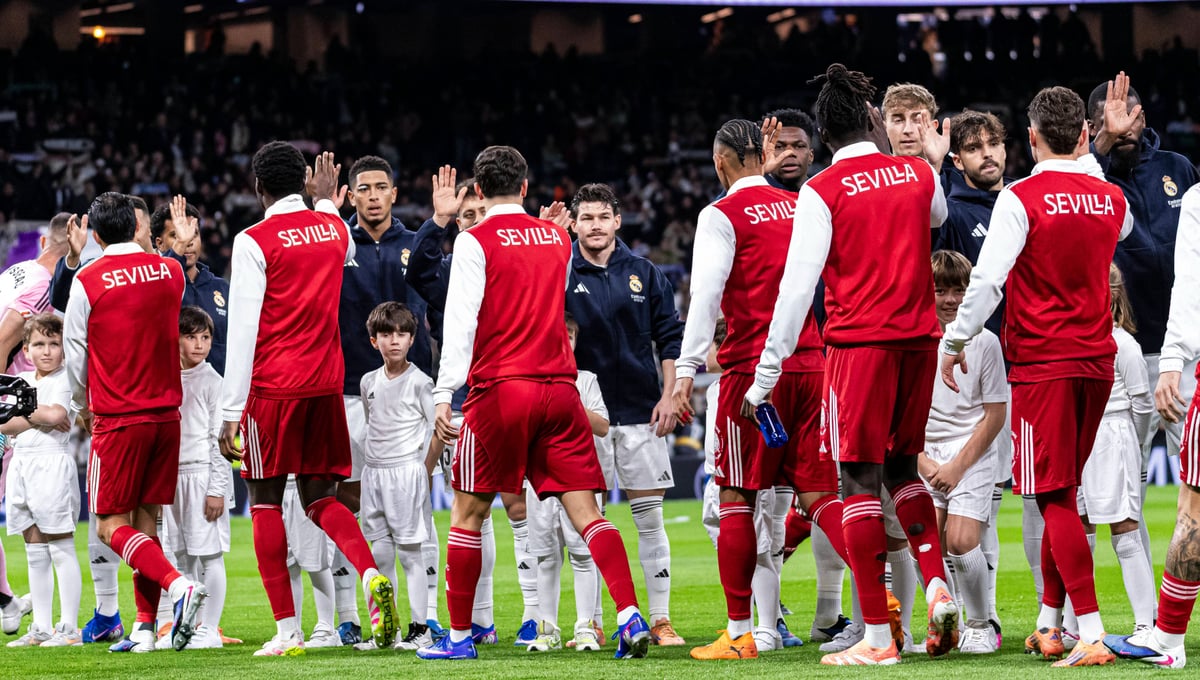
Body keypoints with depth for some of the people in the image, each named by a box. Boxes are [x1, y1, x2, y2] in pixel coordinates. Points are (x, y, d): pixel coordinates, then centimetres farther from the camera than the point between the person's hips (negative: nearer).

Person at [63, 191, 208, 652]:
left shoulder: (87, 281, -10)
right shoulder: (170, 272, 3)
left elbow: (75, 353, 0)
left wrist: (83, 406, 16)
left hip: (118, 419, -5)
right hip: (166, 413, 5)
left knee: (112, 526, -1)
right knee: (145, 522, 12)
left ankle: (178, 585, -23)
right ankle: (145, 628, 8)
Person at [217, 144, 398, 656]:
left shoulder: (254, 242, -9)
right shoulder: (333, 228, 8)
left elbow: (242, 331, -11)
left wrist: (231, 411, -9)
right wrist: (327, 201, 45)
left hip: (272, 387, -5)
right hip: (326, 383, 5)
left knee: (266, 502, 5)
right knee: (320, 498, 12)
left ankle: (287, 630, 1)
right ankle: (371, 575, -17)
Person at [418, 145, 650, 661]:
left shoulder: (475, 241, -3)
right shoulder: (556, 237, 13)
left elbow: (460, 322, -11)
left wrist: (444, 395, -13)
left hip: (500, 388, -4)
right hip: (560, 387, 4)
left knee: (468, 513, 7)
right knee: (585, 511, 0)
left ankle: (459, 636, 9)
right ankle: (630, 616, -16)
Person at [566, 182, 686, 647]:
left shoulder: (644, 274, 7)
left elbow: (670, 338, 9)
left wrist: (668, 396, 0)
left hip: (640, 412, 1)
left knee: (650, 517, 1)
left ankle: (660, 620, 6)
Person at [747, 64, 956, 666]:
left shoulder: (822, 192, -6)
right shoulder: (920, 174, 7)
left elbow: (797, 287, -10)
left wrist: (765, 377, -6)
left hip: (858, 342, -5)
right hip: (919, 339, 5)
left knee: (860, 481, -2)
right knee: (902, 469, 20)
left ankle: (877, 637, -5)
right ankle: (937, 586, -1)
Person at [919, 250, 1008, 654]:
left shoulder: (984, 342, -3)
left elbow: (996, 414, -3)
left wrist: (957, 466, -9)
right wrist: (922, 461, -6)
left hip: (973, 454, -3)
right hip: (925, 457, 3)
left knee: (961, 542, -17)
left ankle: (981, 626, 2)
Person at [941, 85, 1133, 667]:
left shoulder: (1021, 199, -11)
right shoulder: (1110, 200, 7)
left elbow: (987, 279, -15)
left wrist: (954, 341, -3)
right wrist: (1087, 162, 38)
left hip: (1041, 362, -6)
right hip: (1097, 358, 6)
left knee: (1055, 498, -7)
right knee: (1063, 494, 16)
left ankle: (1091, 635, -17)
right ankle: (1050, 625, 21)